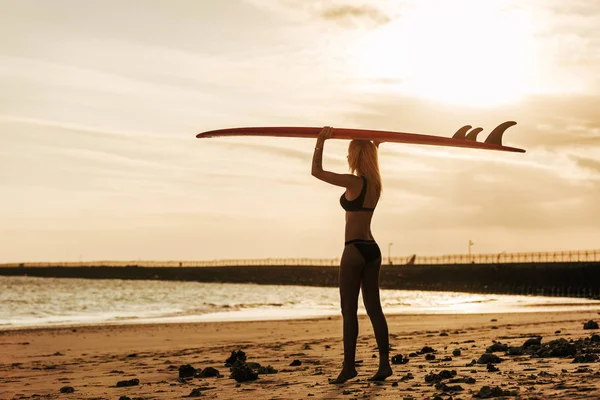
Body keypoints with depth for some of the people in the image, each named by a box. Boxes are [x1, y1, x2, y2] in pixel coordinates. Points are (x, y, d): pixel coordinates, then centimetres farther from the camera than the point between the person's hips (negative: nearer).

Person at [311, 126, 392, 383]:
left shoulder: (354, 182, -13)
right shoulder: (375, 183, 9)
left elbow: (316, 171, -7)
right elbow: (371, 162, 36)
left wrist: (321, 141, -2)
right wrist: (373, 146, 37)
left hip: (355, 249, -8)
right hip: (372, 249, 8)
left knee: (349, 309, -3)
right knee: (374, 308, 7)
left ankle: (349, 366, -2)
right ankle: (384, 363, 6)